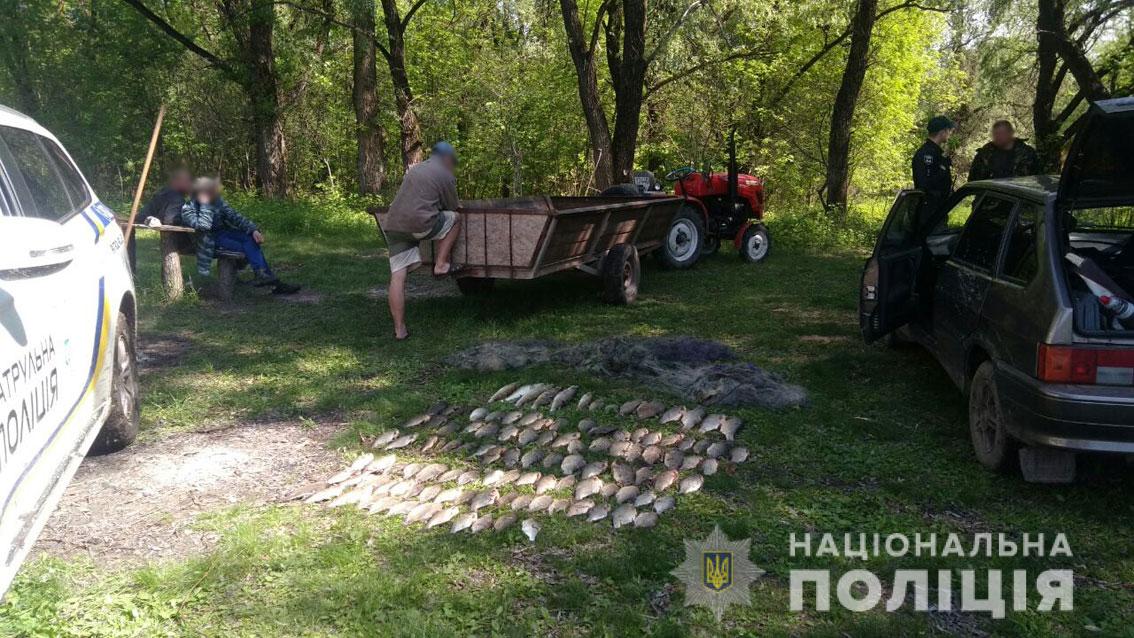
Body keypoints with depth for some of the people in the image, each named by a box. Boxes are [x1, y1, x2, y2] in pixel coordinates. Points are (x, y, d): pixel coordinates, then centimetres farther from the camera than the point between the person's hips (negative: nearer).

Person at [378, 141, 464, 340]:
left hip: (393, 225, 7)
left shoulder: (415, 169, 27)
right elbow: (453, 206, 11)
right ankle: (441, 265, 12)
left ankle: (399, 329, 1)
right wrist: (456, 205, 33)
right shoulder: (446, 175, 5)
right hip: (418, 224, -6)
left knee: (397, 276, 3)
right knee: (453, 220, 17)